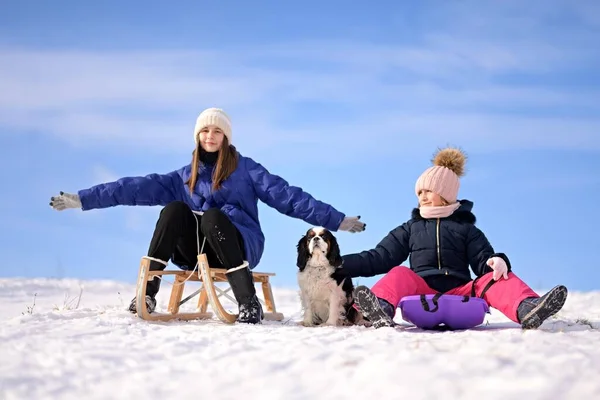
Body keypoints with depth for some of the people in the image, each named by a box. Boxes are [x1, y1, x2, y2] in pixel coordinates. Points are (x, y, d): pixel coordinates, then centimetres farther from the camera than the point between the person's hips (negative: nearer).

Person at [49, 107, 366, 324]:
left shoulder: (246, 169, 6)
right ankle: (148, 290, -25)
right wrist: (84, 199, -1)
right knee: (175, 208, -22)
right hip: (196, 252, 3)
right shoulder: (185, 177, 14)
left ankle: (249, 302, -35)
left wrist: (337, 220, -10)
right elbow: (140, 187, 7)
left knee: (212, 215, -33)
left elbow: (288, 196, -1)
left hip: (240, 247, -3)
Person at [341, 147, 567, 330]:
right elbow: (379, 258, 17)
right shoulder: (410, 229, 23)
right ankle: (382, 310, -62)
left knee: (497, 278, -24)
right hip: (422, 295, 0)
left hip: (460, 293, 0)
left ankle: (527, 310, -56)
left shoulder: (466, 228, 19)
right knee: (400, 275, -28)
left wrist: (497, 262, -18)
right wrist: (342, 264, 4)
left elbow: (483, 263, 7)